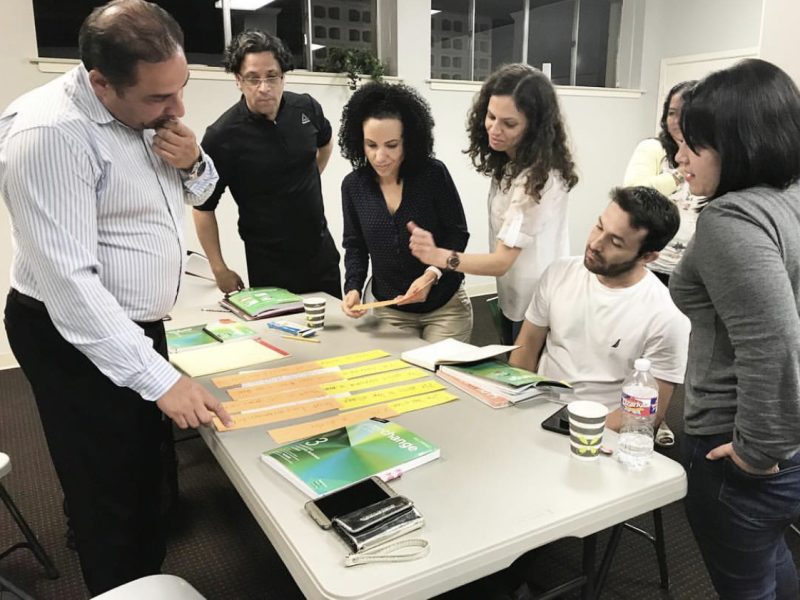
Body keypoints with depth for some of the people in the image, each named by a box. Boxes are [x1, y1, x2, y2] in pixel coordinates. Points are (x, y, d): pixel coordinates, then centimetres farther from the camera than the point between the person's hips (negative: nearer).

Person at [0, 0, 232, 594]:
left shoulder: (150, 109, 0)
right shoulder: (51, 133, -27)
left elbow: (197, 192, 14)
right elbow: (69, 281, -31)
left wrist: (193, 164, -11)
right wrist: (160, 378, -33)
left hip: (138, 324, 9)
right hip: (77, 340, -8)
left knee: (146, 472, 25)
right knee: (112, 498, 7)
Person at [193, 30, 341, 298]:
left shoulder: (306, 108, -4)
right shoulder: (222, 136, -17)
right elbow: (203, 207, -10)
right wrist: (220, 269, -10)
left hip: (322, 249, 5)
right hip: (268, 264, -4)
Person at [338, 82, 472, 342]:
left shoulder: (434, 174, -13)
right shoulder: (353, 185, -4)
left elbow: (458, 234, -8)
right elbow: (355, 246, 5)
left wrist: (432, 274, -24)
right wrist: (353, 287, -12)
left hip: (446, 307, -2)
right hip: (390, 310, 2)